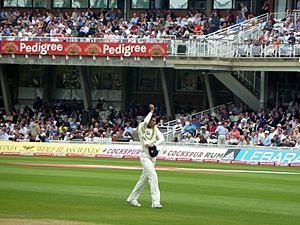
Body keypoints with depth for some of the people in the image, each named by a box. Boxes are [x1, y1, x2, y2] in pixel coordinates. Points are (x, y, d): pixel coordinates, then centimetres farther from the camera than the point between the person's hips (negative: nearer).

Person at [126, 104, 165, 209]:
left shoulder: (155, 129, 10)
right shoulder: (142, 127, -6)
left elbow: (162, 139, 0)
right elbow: (145, 122, -28)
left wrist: (153, 144, -18)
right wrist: (151, 112, -12)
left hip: (153, 157, 7)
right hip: (145, 156, -7)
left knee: (144, 178, 14)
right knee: (153, 176, -18)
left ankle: (132, 198, 27)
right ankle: (155, 202, -21)